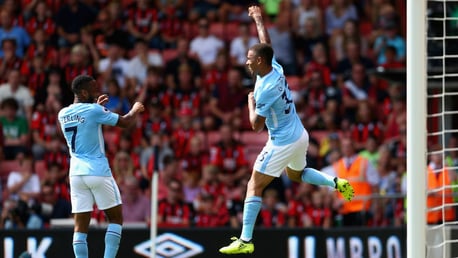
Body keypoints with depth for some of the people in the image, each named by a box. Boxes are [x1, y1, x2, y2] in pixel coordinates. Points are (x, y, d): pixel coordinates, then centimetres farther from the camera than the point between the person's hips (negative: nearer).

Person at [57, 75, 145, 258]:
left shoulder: (63, 114, 8)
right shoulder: (94, 111, -10)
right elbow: (125, 122, -1)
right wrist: (136, 109, 18)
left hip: (76, 173, 5)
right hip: (98, 172, -5)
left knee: (80, 226, 3)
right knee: (115, 218, 8)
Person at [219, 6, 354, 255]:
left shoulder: (266, 89, -25)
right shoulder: (276, 69, -3)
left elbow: (256, 125, -19)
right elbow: (266, 44, 16)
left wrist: (251, 101, -4)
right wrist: (258, 19, 26)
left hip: (283, 143, -9)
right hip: (300, 135, 9)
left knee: (254, 186, -4)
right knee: (296, 174, 36)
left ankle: (245, 241, -7)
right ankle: (337, 182, 16)